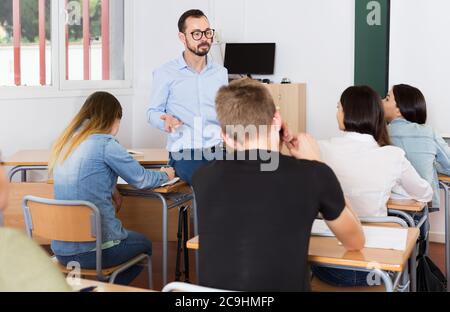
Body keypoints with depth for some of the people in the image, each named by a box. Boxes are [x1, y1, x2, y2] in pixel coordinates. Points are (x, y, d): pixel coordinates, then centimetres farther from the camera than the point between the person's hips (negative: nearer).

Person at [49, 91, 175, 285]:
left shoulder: (65, 143, 8)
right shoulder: (104, 143, -13)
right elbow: (141, 179, -3)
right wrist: (165, 175, 16)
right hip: (94, 250, -7)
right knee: (144, 244, 24)